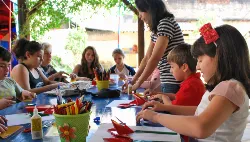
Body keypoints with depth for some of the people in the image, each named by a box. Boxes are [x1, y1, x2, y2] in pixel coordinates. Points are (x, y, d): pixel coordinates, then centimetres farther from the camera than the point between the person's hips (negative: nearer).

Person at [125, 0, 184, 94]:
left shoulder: (166, 23, -15)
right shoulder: (156, 29, 14)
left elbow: (155, 58, -19)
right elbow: (147, 58, 14)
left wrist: (138, 83, -13)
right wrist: (133, 81, 10)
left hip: (175, 81, -8)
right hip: (167, 80, 8)